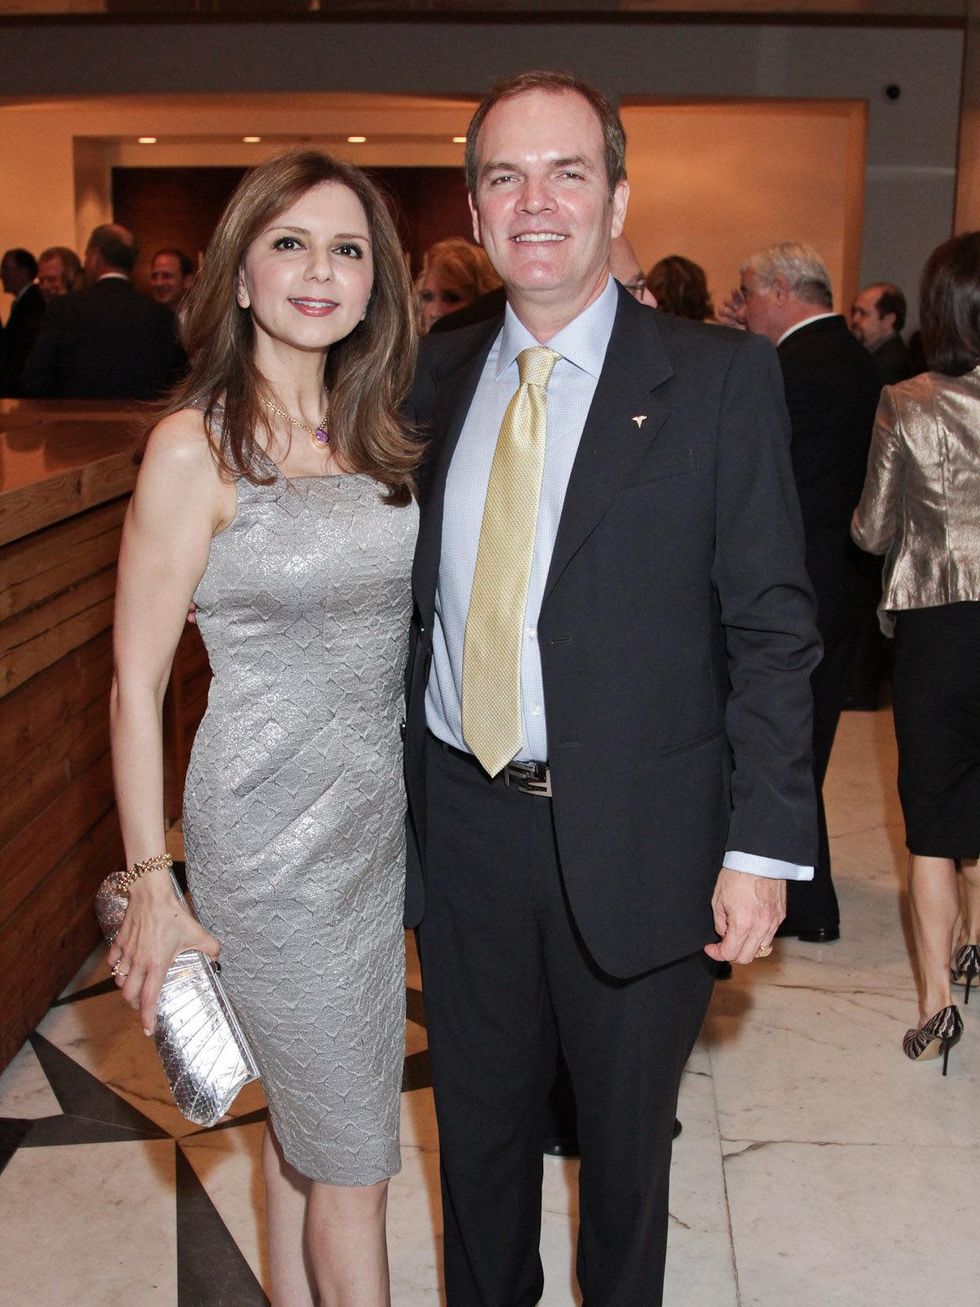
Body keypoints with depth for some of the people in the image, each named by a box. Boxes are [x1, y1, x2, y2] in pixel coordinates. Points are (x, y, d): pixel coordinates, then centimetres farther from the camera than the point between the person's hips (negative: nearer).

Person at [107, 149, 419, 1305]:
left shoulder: (369, 432, 6)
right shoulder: (196, 444, -13)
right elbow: (135, 687, -12)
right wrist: (150, 887, -11)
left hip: (383, 810, 6)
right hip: (272, 828, -6)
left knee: (302, 1117, 22)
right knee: (356, 1154, 8)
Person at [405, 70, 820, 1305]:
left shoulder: (721, 377, -8)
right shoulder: (434, 376, 4)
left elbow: (770, 626, -9)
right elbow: (413, 597, 7)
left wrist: (764, 844, -13)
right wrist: (381, 794, 4)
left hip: (637, 839, -3)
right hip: (461, 822, 4)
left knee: (626, 1135, 19)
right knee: (476, 1123, 22)